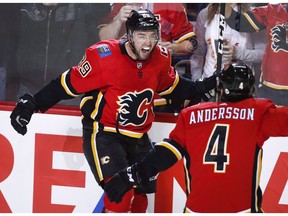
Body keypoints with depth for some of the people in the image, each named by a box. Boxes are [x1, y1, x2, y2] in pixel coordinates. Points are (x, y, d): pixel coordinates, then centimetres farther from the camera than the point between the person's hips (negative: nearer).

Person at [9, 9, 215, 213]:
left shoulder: (160, 59, -4)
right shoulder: (104, 56, -21)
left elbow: (174, 87, 15)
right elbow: (69, 84, -13)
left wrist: (209, 84, 6)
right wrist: (31, 104, -15)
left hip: (138, 138, 6)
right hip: (103, 133, -6)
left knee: (139, 199, 13)